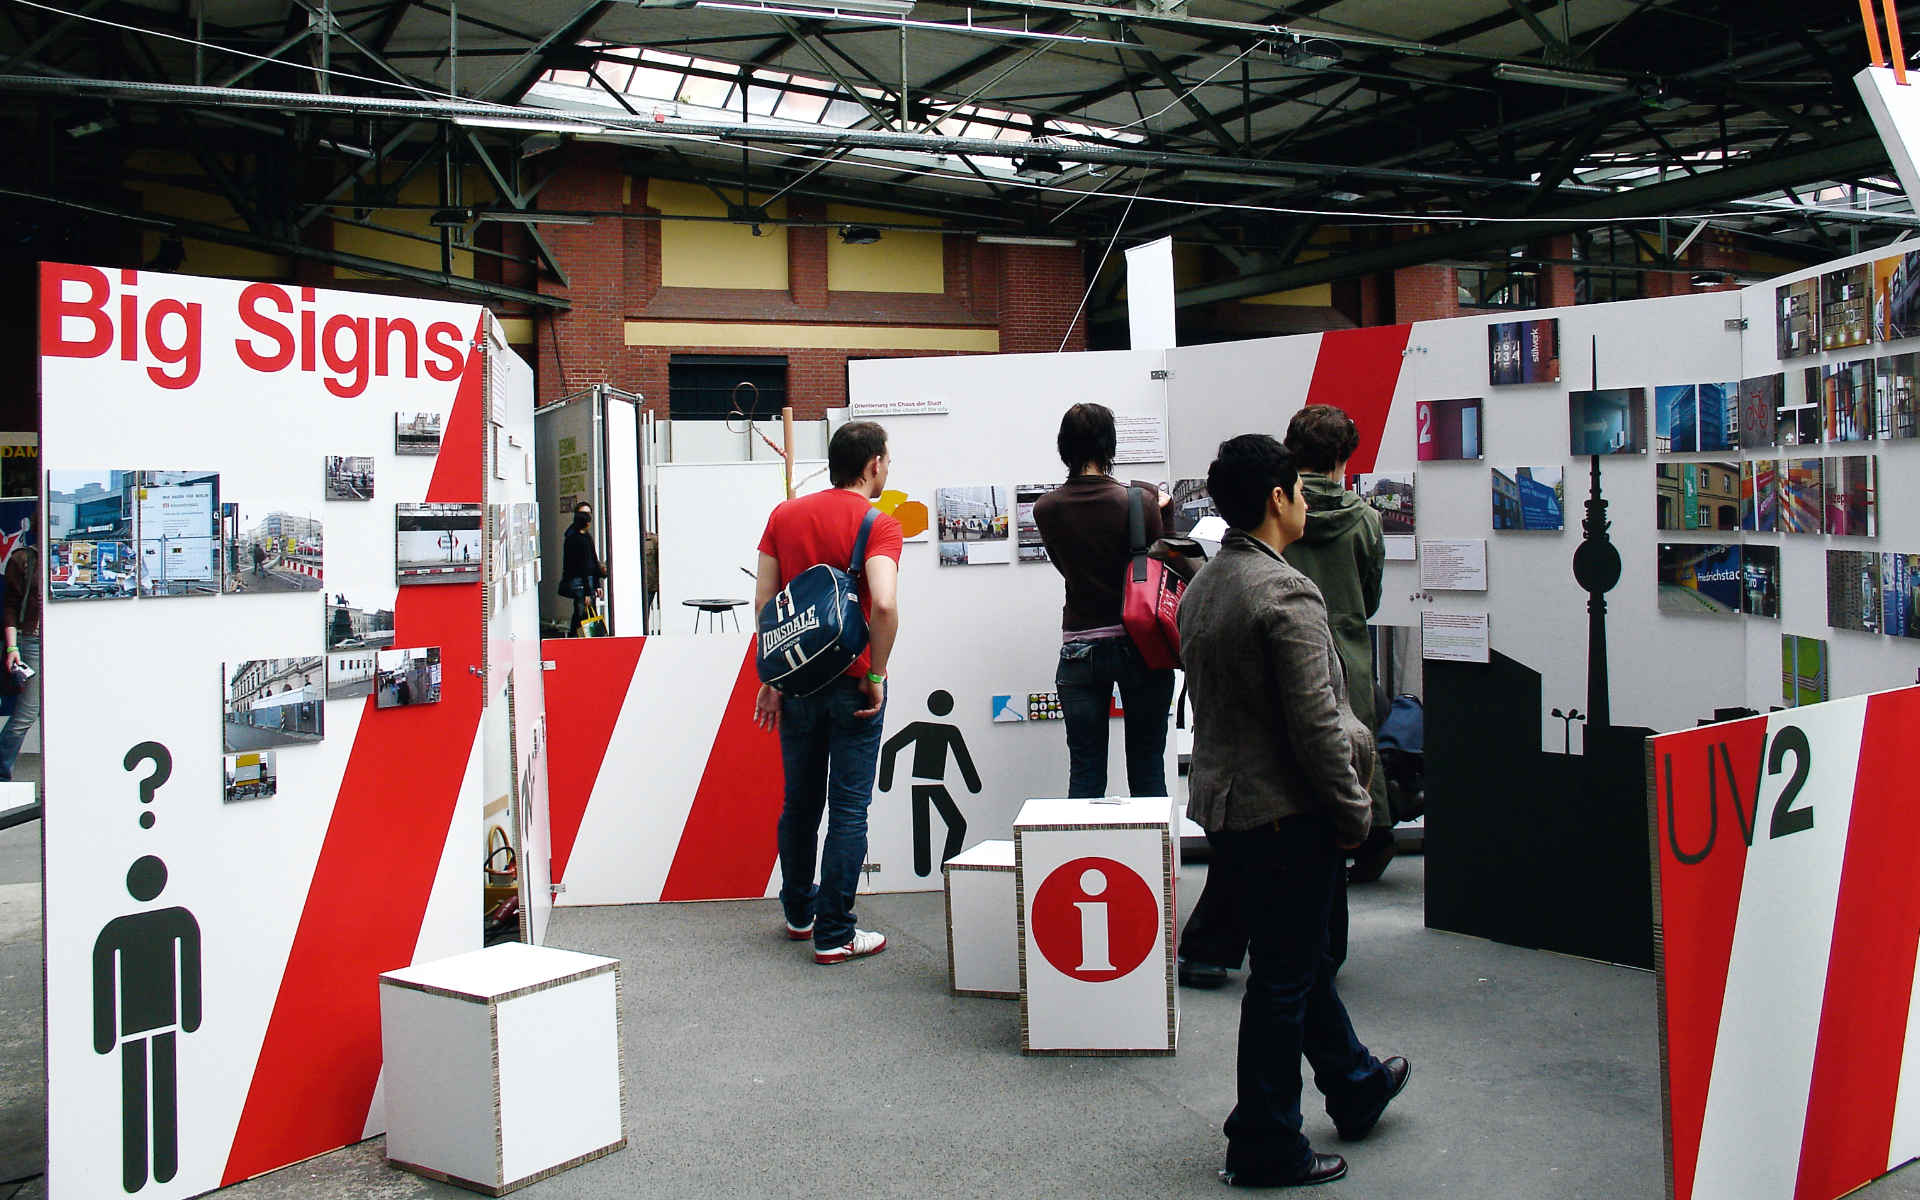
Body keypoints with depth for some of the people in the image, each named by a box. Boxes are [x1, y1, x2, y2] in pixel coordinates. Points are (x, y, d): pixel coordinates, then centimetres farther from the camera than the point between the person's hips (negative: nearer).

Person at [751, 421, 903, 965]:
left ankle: (800, 911, 33)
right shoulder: (878, 524, -10)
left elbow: (763, 601, 4)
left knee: (800, 802, 18)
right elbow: (884, 604, -25)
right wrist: (876, 675, -13)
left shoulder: (785, 515, 6)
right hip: (852, 685, -5)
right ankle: (834, 934, 4)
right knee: (849, 808, 2)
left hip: (796, 678, 5)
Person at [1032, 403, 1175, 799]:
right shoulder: (1139, 502, -11)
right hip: (1139, 646, -1)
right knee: (1147, 770, 9)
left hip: (1079, 650, 2)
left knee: (1085, 774, 7)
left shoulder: (1046, 509, -3)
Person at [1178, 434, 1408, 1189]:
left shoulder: (1200, 588, 8)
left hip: (1222, 805, 9)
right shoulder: (1287, 595, -21)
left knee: (1299, 957, 23)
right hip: (1286, 813, -9)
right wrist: (1355, 811, -10)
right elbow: (1315, 724, -22)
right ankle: (1264, 1149, 15)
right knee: (1283, 981, 4)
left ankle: (1356, 1087, 43)